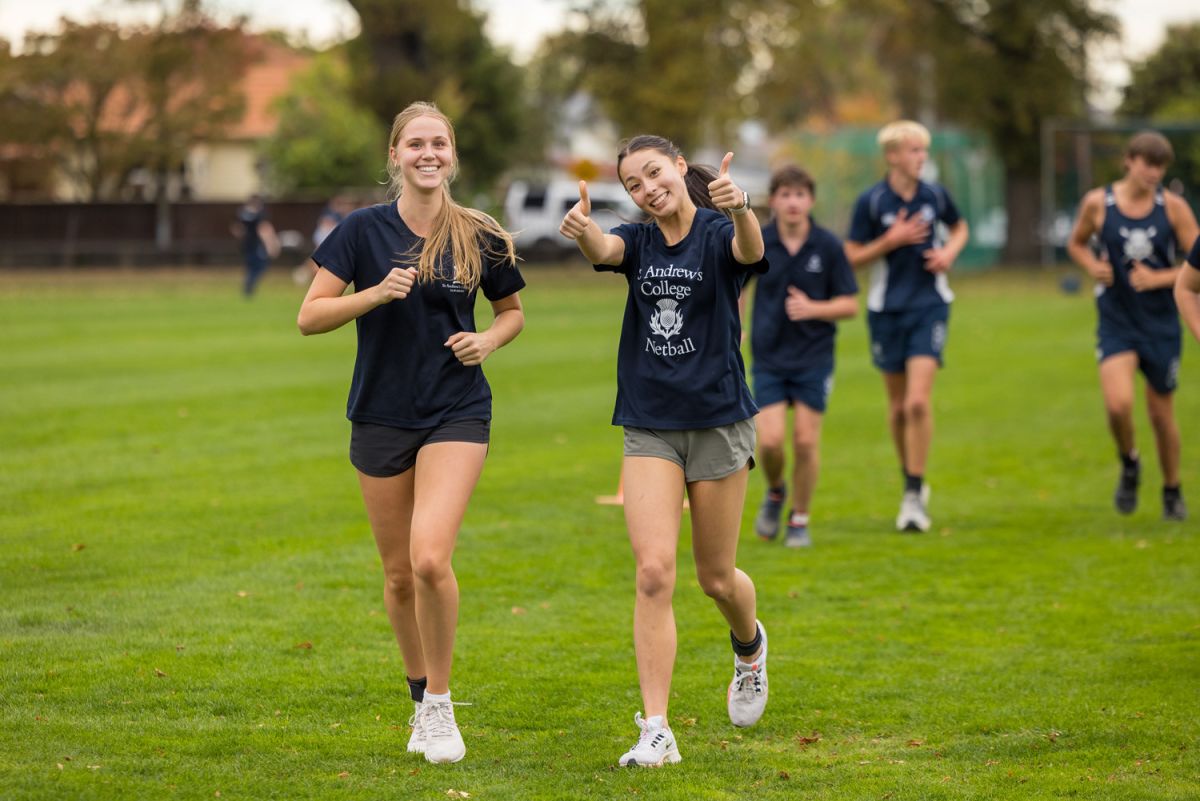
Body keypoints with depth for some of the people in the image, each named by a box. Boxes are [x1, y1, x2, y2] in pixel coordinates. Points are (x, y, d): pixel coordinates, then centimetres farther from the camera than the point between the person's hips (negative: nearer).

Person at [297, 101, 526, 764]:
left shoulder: (479, 237, 0)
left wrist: (488, 341, -5)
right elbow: (309, 317, -6)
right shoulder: (364, 230, -3)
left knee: (430, 558, -19)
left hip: (457, 414, -1)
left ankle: (440, 703, -3)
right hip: (381, 415, 1)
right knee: (399, 573, 9)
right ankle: (420, 698, 30)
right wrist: (377, 293, -20)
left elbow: (512, 311, 16)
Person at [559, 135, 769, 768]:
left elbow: (751, 249, -31)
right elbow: (602, 250, -19)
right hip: (649, 429, 2)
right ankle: (656, 733, -13)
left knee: (716, 578, 10)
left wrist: (740, 208, -55)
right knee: (654, 572, -12)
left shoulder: (717, 235, -6)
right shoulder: (639, 242, 5)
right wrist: (581, 228, -44)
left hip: (717, 422, -2)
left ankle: (749, 646, 46)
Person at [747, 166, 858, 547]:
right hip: (769, 357, 1)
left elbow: (850, 304, -2)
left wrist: (813, 309, -19)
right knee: (770, 441, -10)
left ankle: (800, 519, 16)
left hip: (814, 358, 0)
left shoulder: (828, 246, -6)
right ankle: (775, 493, 22)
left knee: (806, 441, -3)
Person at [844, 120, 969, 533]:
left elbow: (959, 228, 20)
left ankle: (913, 497, -10)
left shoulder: (935, 195, 1)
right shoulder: (871, 201, -7)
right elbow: (852, 256, -4)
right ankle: (912, 481, 30)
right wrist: (891, 240, -18)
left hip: (929, 305, 0)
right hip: (887, 309, 0)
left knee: (919, 402, -14)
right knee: (898, 406, 8)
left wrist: (950, 251, -1)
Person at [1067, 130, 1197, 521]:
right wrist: (1093, 266, -8)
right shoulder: (1098, 203, -5)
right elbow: (1076, 244, 13)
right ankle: (1129, 464, 11)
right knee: (1118, 404, -21)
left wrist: (1158, 279, -18)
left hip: (1161, 323, 1)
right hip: (1116, 322, -1)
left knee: (1161, 412, 9)